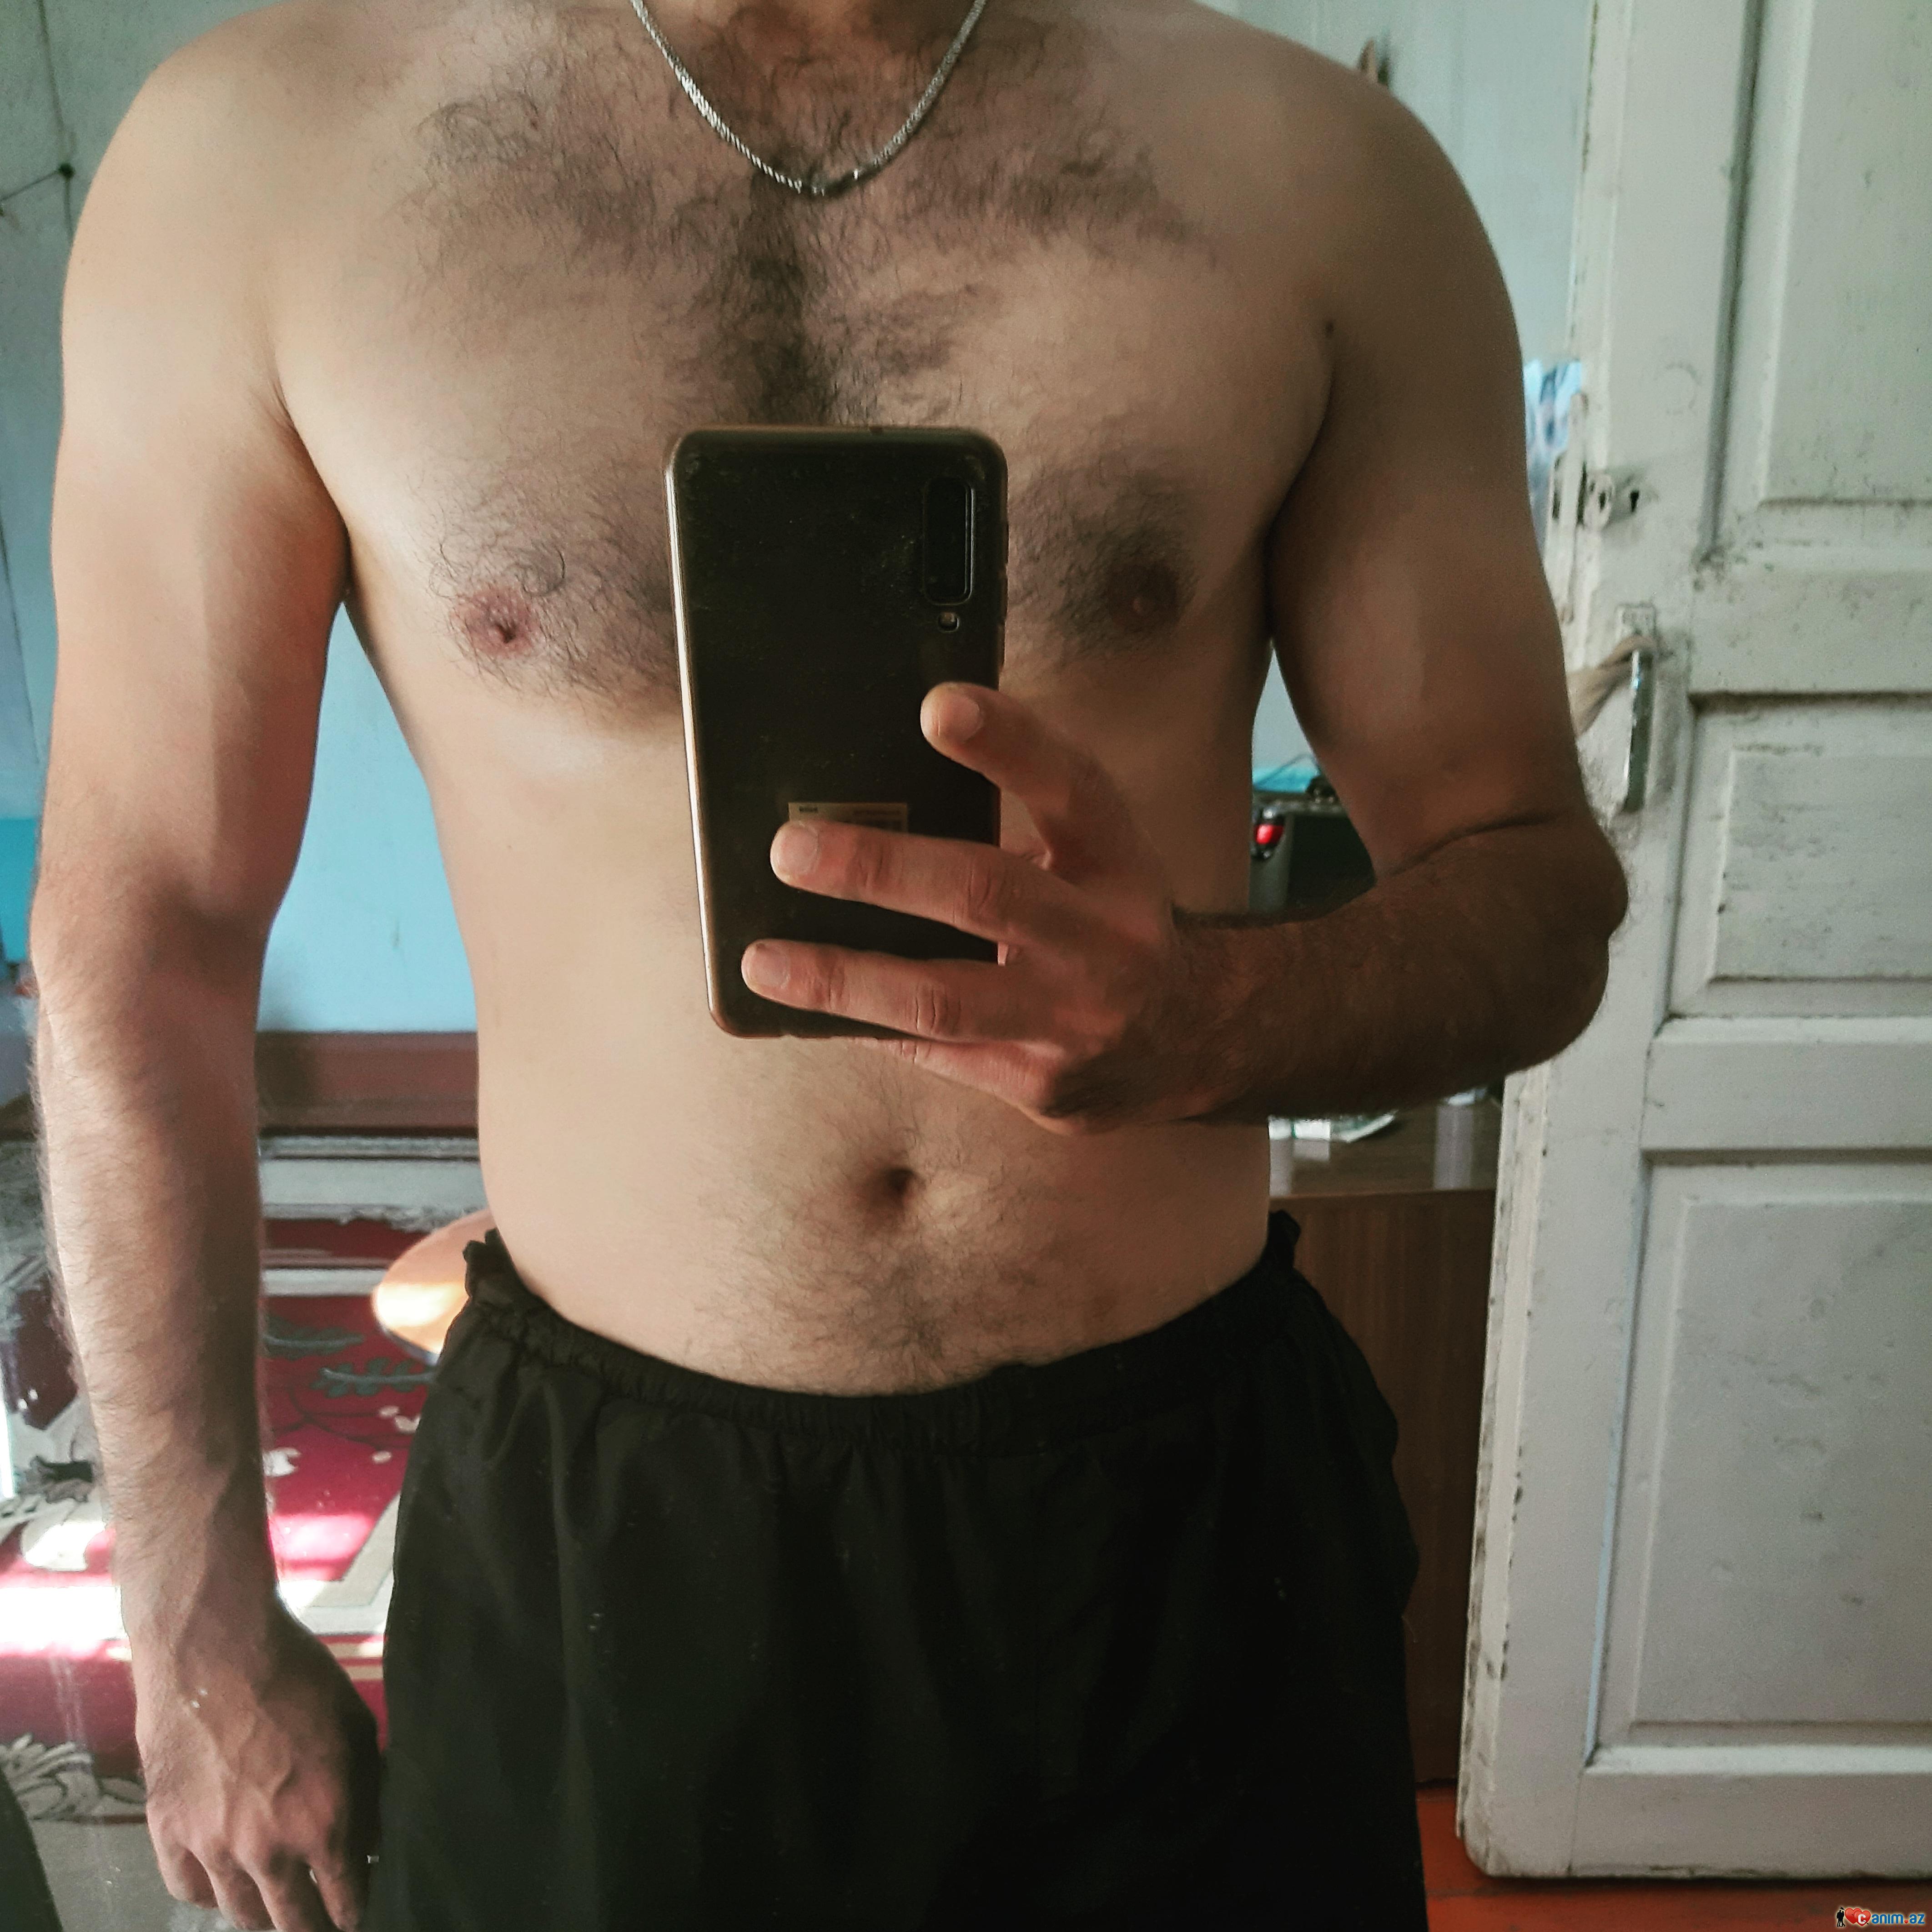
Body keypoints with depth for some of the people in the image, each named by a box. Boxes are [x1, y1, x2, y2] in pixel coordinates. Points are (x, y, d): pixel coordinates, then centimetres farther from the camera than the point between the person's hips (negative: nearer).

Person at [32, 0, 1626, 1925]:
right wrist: (198, 1622, 3)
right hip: (591, 1521, 1)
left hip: (1188, 1488, 1)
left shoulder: (1313, 164, -5)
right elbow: (146, 926, -2)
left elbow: (1534, 888, -2)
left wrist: (1214, 1012, -26)